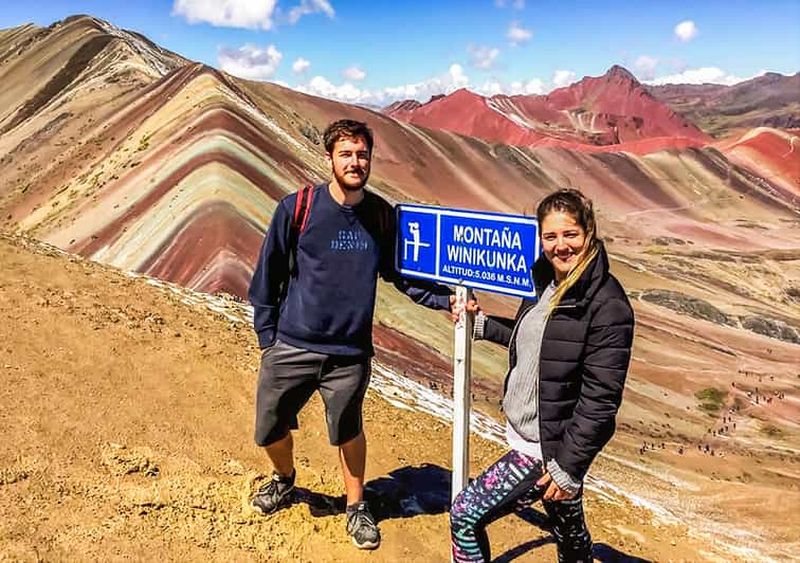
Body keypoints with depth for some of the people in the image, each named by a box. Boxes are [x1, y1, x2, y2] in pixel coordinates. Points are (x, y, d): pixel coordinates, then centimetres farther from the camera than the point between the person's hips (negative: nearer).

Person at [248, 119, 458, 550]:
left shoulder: (383, 216, -2)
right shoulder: (296, 208, -9)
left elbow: (402, 274, 6)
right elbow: (268, 276, -2)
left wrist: (447, 299, -8)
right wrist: (267, 338, -1)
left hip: (350, 353, 1)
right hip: (291, 348, 0)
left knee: (348, 433, 16)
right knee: (270, 431, 13)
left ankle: (356, 508, 40)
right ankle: (284, 481, 47)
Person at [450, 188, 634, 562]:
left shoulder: (607, 305, -21)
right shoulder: (546, 280, 3)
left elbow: (601, 398, -21)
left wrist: (569, 466, -19)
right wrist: (481, 324, 16)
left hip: (551, 446, -8)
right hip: (527, 431, 8)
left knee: (465, 514, -3)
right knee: (569, 531, 26)